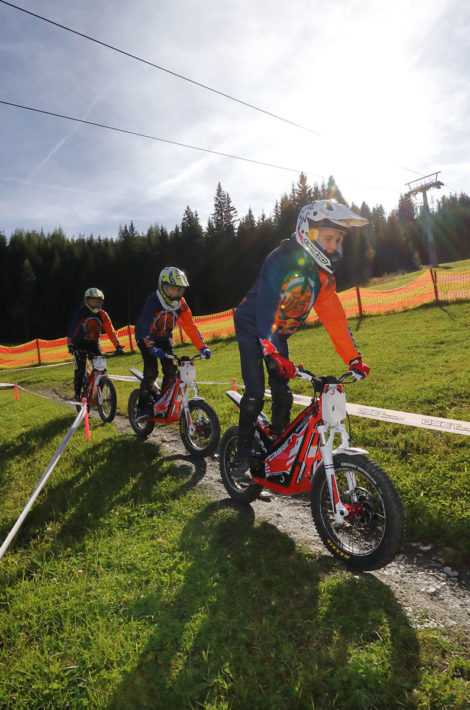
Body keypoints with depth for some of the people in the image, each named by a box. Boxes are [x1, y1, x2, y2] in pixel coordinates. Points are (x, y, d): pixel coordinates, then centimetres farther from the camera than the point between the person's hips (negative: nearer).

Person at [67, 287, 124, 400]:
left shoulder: (102, 315, -7)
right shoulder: (79, 313, -16)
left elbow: (110, 331, -10)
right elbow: (72, 329, -22)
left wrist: (118, 346, -19)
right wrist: (70, 345, -33)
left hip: (94, 344, 3)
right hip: (79, 344, -3)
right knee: (80, 369, -17)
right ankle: (77, 393, 0)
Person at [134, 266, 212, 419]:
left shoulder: (181, 304, -13)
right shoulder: (152, 301, -28)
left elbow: (190, 326, -14)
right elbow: (145, 324, -40)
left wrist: (202, 347, -24)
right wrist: (152, 347, -55)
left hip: (165, 338, 5)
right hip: (146, 338, -4)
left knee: (171, 369, -9)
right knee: (151, 371, -18)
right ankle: (143, 406, -6)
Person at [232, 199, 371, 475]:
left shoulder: (323, 273, -4)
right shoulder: (280, 260, -27)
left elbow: (334, 317, -5)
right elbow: (265, 307, -37)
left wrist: (354, 359, -11)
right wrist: (273, 354, -49)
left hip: (279, 334, 6)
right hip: (252, 328, -6)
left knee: (283, 394, 2)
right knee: (255, 392, -14)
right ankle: (244, 452, 4)